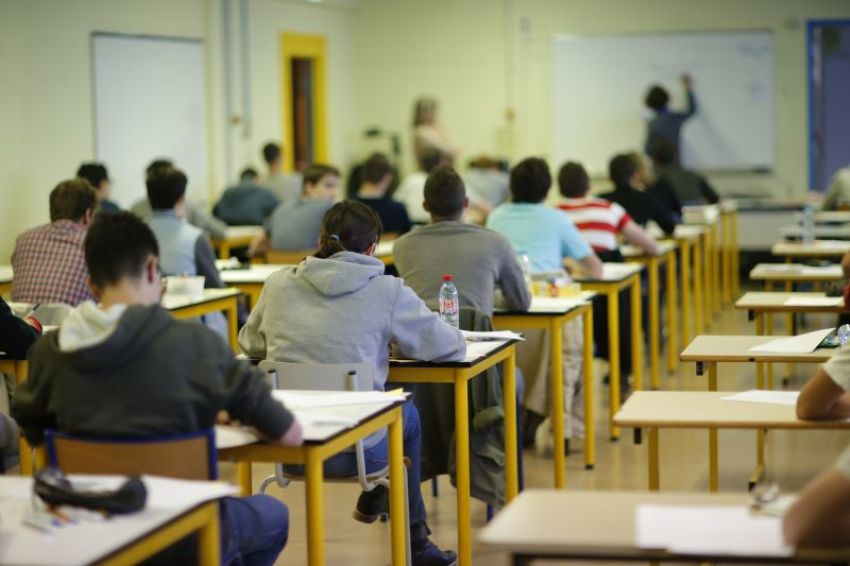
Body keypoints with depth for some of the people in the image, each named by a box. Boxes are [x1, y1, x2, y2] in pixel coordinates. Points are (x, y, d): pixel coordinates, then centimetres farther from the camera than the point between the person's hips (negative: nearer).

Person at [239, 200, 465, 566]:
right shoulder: (388, 292, -6)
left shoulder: (278, 283, 3)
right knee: (408, 415, 32)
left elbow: (250, 343, 19)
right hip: (354, 448, -4)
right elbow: (451, 347, 3)